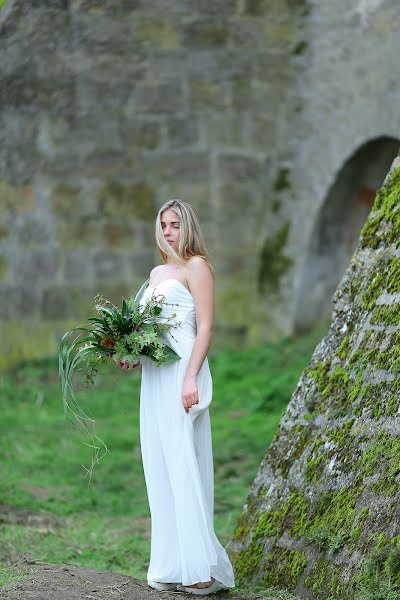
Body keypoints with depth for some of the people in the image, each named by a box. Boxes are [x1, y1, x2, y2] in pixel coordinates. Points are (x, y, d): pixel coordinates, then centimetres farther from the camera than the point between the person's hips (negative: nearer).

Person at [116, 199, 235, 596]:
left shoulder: (196, 266, -3)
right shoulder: (156, 273, 21)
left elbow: (205, 328, -10)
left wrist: (191, 378, -20)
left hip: (182, 372, -8)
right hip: (153, 376, 8)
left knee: (183, 464, -12)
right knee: (160, 467, 5)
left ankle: (200, 569, -11)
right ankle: (172, 567, 8)